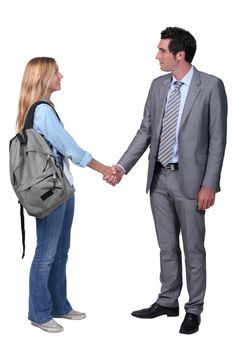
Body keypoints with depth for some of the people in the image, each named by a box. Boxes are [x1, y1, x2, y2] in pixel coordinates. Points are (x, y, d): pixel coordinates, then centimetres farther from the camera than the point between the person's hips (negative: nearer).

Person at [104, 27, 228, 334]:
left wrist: (209, 184, -14)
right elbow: (145, 131, 9)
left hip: (189, 179, -5)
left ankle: (194, 309, 19)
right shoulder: (158, 86, 8)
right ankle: (167, 301, 30)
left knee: (193, 248, 6)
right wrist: (122, 167, 0)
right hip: (159, 178, 5)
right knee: (167, 246, 16)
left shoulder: (211, 86, -9)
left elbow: (217, 138, -10)